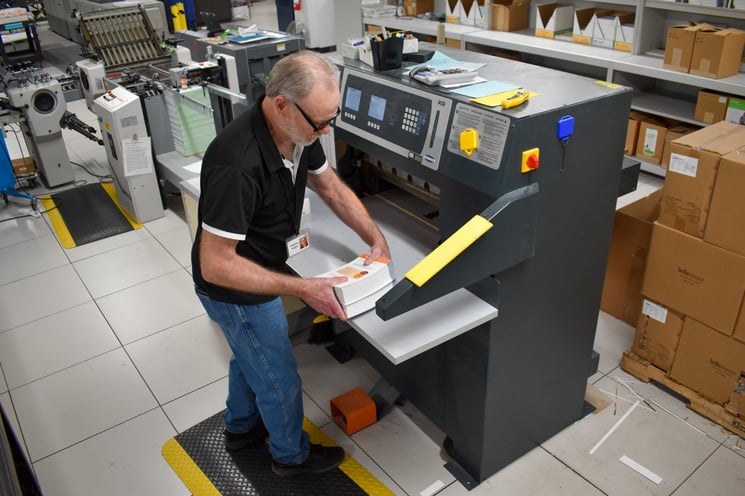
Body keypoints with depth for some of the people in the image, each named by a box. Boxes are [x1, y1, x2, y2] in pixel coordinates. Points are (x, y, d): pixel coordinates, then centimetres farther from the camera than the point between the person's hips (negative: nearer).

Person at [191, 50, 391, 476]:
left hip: (257, 272, 8)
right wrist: (303, 289, -36)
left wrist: (377, 240, -7)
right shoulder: (238, 164, -39)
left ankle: (242, 427, 57)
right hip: (237, 288, -8)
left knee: (250, 355, 30)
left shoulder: (298, 129, -13)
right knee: (279, 377, 13)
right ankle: (291, 454, 42)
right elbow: (216, 265, -34)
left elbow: (332, 187, 2)